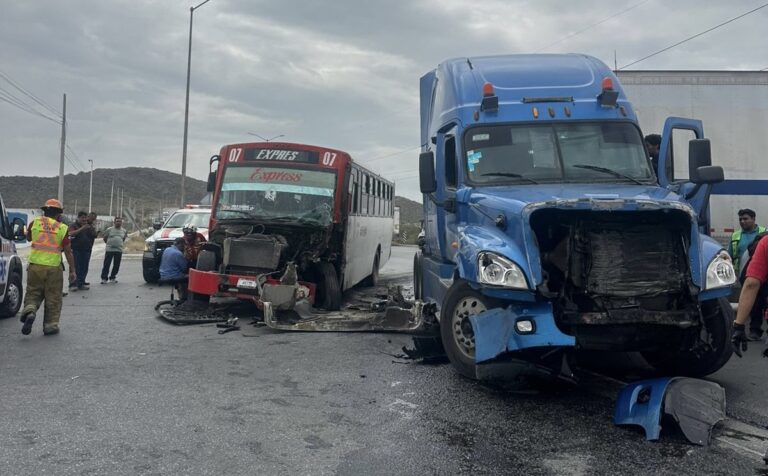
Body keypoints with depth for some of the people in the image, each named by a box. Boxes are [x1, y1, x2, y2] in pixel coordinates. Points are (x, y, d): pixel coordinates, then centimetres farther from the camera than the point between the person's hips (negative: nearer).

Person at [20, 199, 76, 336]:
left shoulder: (35, 222, 2)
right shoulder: (62, 228, -4)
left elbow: (28, 238, 23)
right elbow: (68, 251, -1)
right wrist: (72, 270, 5)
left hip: (35, 265, 2)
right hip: (53, 268, -2)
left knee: (33, 293, 16)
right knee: (53, 298, 9)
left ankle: (29, 311, -12)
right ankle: (50, 325, 13)